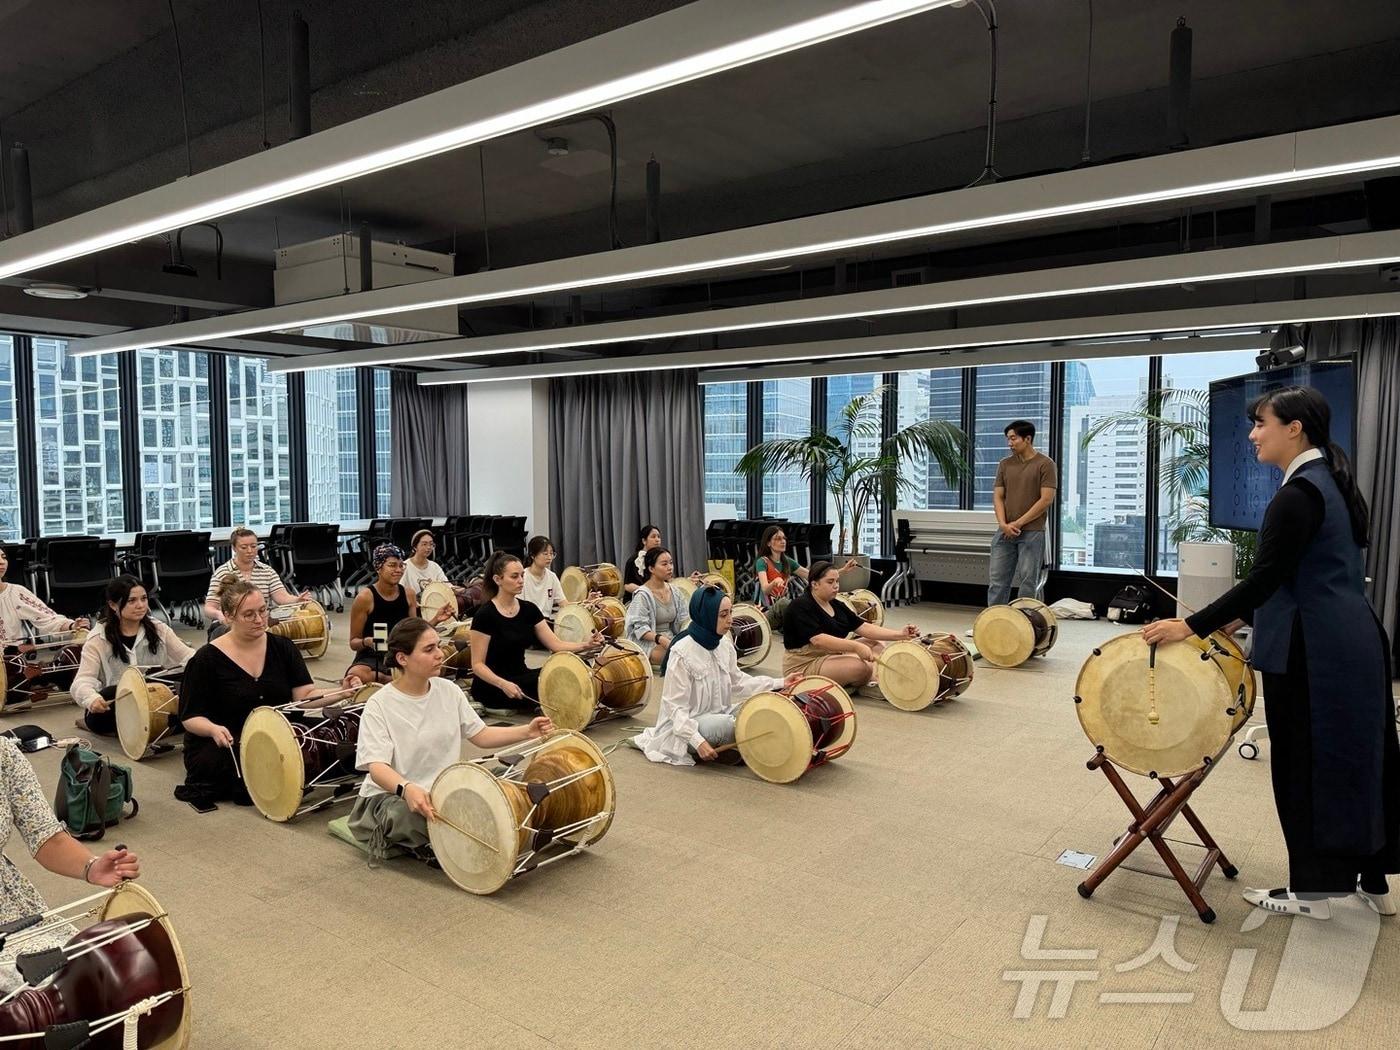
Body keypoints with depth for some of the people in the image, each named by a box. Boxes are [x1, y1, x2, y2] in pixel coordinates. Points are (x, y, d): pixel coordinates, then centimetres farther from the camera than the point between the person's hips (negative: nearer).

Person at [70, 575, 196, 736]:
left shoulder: (159, 630, 5)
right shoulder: (98, 640, -5)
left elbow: (188, 656, 1)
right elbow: (82, 681, -15)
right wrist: (92, 698, -40)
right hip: (114, 709, -3)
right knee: (112, 695, -37)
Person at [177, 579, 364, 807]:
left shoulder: (283, 648, 2)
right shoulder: (207, 659, -8)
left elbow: (305, 695, -7)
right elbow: (191, 717, -6)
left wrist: (343, 692, -26)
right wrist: (213, 729, -29)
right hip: (220, 747, -4)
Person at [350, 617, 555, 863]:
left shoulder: (449, 691, 1)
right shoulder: (379, 705, -15)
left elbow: (481, 735, 7)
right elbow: (377, 766, -24)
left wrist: (526, 731, -7)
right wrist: (406, 789, -45)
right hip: (390, 794, -5)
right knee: (413, 815, -39)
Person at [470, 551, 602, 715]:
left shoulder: (529, 609, 3)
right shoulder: (485, 615, -16)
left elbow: (556, 644, -2)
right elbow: (478, 664, -16)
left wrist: (586, 644, -20)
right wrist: (504, 684, -32)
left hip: (520, 676, 7)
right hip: (491, 686, -7)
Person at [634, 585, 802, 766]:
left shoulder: (725, 644, 1)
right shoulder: (682, 652, -21)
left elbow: (737, 682, 11)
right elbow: (675, 706, -20)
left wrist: (780, 683, 3)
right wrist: (698, 742, -29)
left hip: (720, 714, 8)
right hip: (688, 723, -8)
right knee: (724, 725, -34)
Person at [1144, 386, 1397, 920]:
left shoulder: (1298, 493, -19)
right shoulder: (1327, 481, 12)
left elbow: (1265, 577, -22)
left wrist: (1192, 626, -19)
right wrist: (1244, 614, 19)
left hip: (1316, 652, -10)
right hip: (1353, 641, 10)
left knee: (1305, 763, 3)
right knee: (1355, 757, 18)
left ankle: (1313, 890, 16)